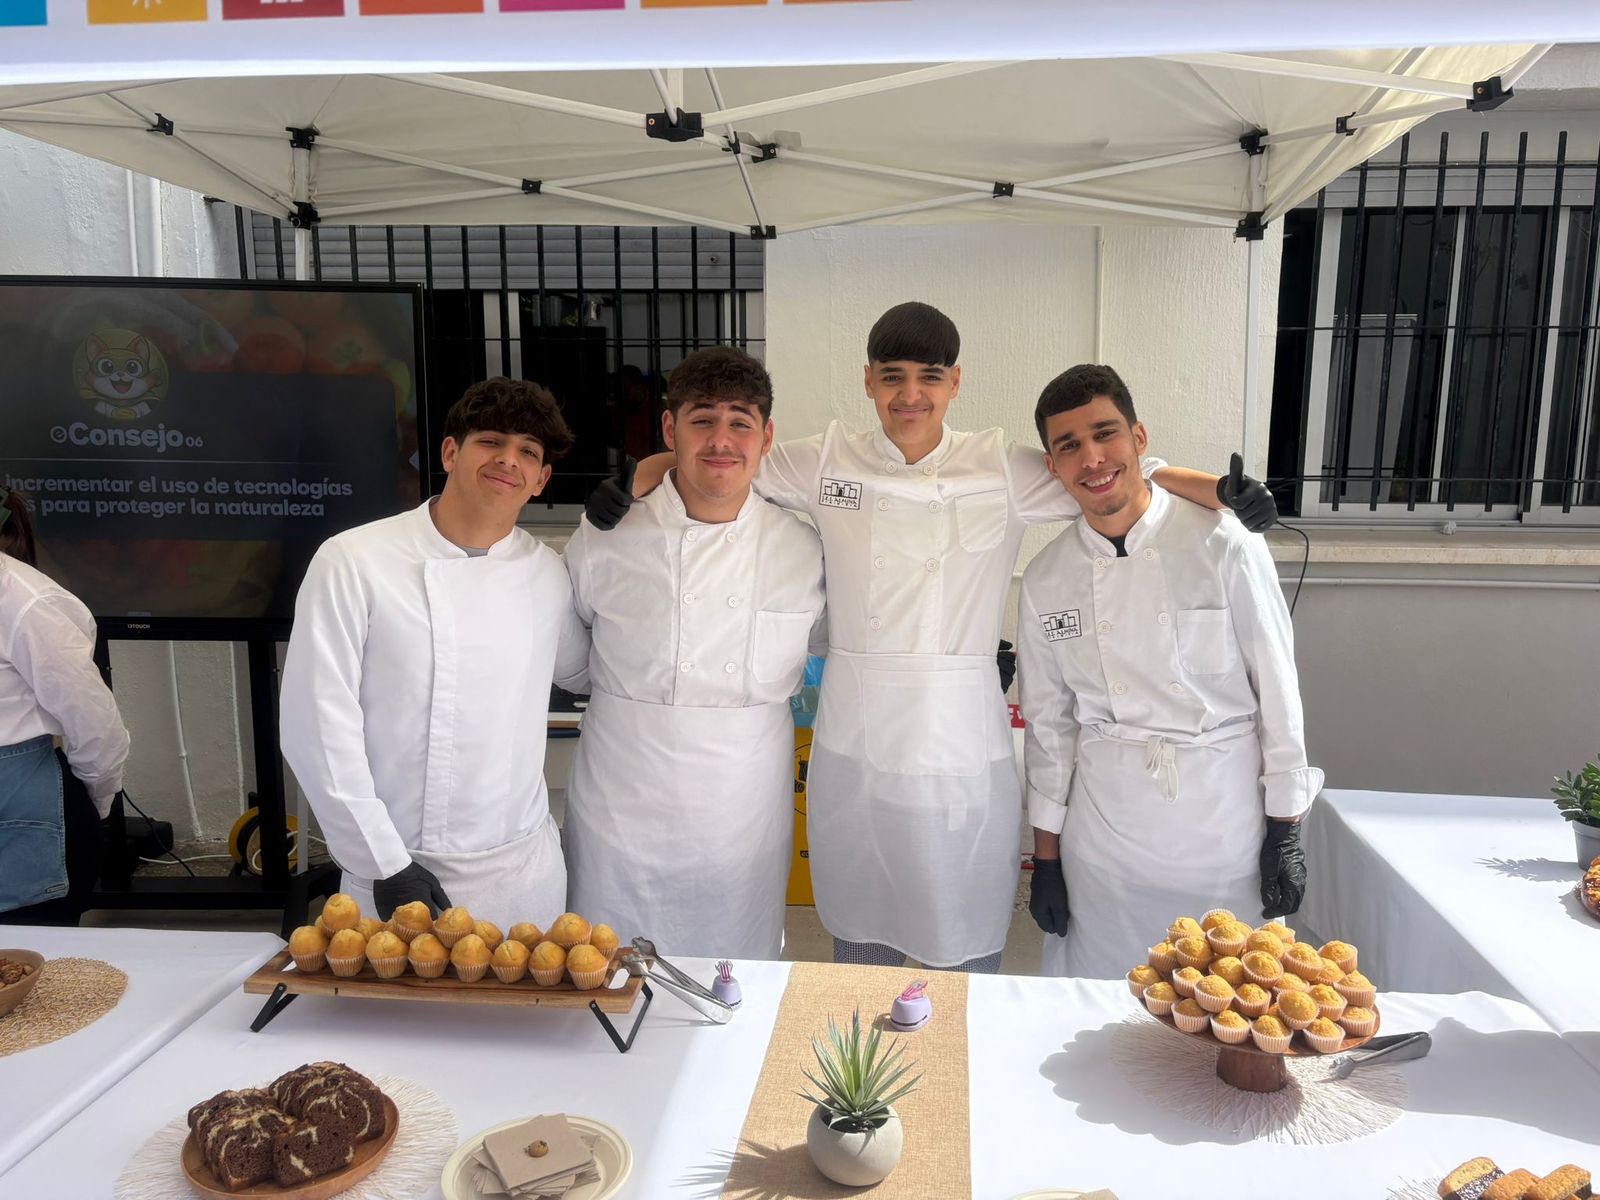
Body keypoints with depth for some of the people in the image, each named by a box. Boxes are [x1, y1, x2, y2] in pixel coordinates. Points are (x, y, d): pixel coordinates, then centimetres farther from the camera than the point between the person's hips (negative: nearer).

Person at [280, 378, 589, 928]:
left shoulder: (547, 573, 2)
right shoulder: (351, 563, -9)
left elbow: (579, 671, 18)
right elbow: (319, 726, -10)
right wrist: (384, 864, -11)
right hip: (394, 869, -3)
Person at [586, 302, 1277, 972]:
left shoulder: (1004, 471, 0)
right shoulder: (826, 464, 2)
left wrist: (1225, 490, -13)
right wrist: (635, 483, -8)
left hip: (961, 745, -1)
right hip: (855, 742, 1)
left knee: (967, 950, 10)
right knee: (861, 932, 16)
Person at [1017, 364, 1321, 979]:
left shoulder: (1223, 545, -10)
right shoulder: (1046, 577, 0)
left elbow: (1277, 688, -4)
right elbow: (1047, 720, 6)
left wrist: (1284, 834, -2)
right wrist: (1046, 855, 8)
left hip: (1224, 811, -2)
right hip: (1103, 820, 2)